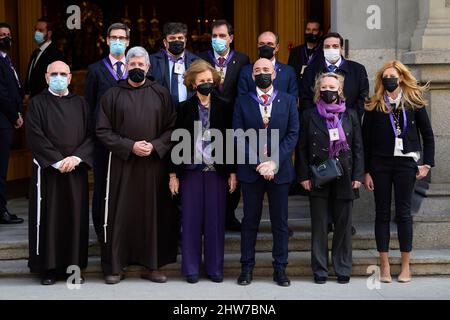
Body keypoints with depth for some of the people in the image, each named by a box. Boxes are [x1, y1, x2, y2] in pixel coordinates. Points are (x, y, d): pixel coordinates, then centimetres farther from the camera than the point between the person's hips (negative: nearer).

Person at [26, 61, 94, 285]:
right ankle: (48, 267, 8)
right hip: (47, 170, -2)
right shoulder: (37, 103, 2)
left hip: (76, 169, 3)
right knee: (48, 217, 0)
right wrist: (57, 161, -15)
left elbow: (91, 135, 5)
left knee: (75, 216, 3)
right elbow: (35, 136, -7)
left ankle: (73, 265, 12)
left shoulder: (80, 104, 11)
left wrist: (76, 158, -11)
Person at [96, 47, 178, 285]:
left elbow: (172, 128, 5)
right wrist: (129, 146, -12)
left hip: (154, 164, 1)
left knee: (153, 213, 4)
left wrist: (155, 146, -11)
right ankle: (114, 267, 11)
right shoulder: (112, 95, 3)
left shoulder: (161, 94, 6)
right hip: (122, 164, -1)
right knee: (120, 214, 1)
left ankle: (152, 265, 13)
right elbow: (103, 131, -1)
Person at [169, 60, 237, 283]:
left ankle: (215, 267, 13)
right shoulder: (185, 108, 3)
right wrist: (173, 174, 0)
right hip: (191, 170, 0)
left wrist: (232, 172, 1)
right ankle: (191, 268, 11)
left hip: (217, 170, 0)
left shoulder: (224, 107, 4)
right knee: (191, 219, 2)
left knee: (215, 219, 2)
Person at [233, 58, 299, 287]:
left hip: (279, 170, 0)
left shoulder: (288, 101, 5)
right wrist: (258, 163, -13)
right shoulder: (242, 102, 4)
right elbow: (239, 136, -2)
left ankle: (280, 268, 14)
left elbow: (293, 134, -1)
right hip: (250, 170, 0)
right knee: (250, 220, 6)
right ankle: (247, 267, 13)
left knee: (280, 222, 6)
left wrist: (275, 161, -12)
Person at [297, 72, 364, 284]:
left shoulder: (350, 115, 8)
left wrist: (358, 176, -1)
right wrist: (304, 176, -3)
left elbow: (358, 147, 7)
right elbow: (302, 149, 5)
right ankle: (320, 270, 11)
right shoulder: (309, 116, 6)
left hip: (344, 178, 1)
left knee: (343, 225, 6)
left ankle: (343, 269, 15)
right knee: (319, 226, 3)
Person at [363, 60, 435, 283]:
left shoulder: (414, 102, 3)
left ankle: (406, 266, 12)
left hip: (405, 163, 0)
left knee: (403, 213, 4)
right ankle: (385, 266, 11)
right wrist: (366, 171, -1)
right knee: (382, 213, 5)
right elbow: (365, 140, 3)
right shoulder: (374, 106, 2)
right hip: (379, 164, 1)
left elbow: (428, 135, 8)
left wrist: (427, 164, 0)